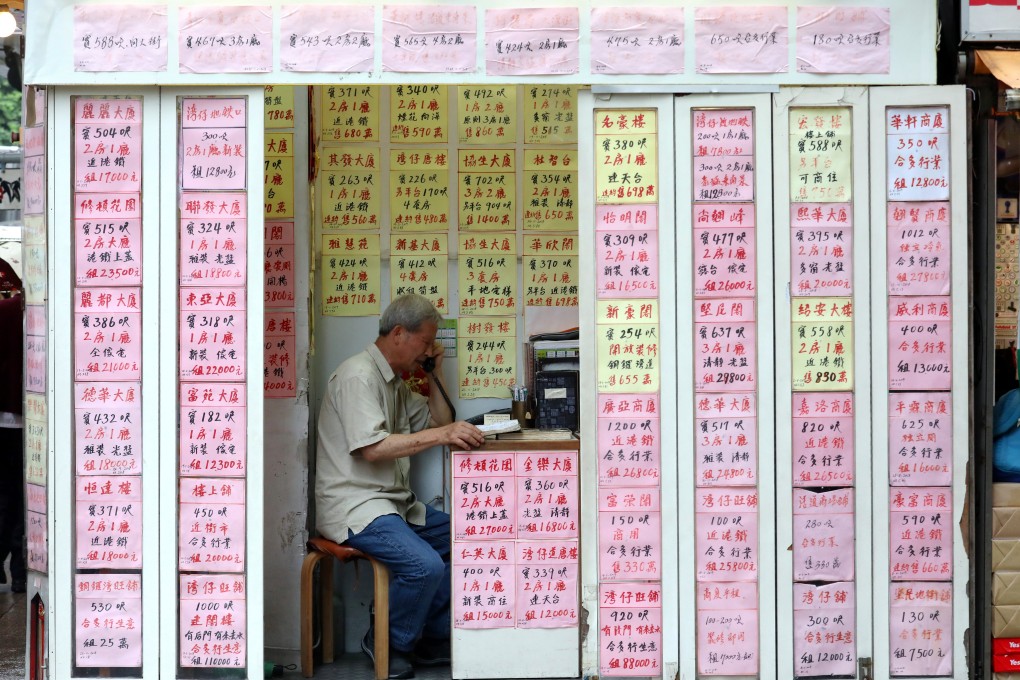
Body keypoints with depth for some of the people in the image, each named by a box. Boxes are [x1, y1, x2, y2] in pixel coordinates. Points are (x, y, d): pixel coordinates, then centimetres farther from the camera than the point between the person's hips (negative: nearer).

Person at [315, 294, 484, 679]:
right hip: (355, 507, -10)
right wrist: (441, 435, -28)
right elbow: (371, 447, -24)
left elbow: (438, 422, 24)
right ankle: (387, 646, -5)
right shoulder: (358, 376, -13)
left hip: (395, 503, 10)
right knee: (425, 565, -29)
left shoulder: (396, 383, 19)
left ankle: (432, 641, 7)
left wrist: (434, 375, 13)